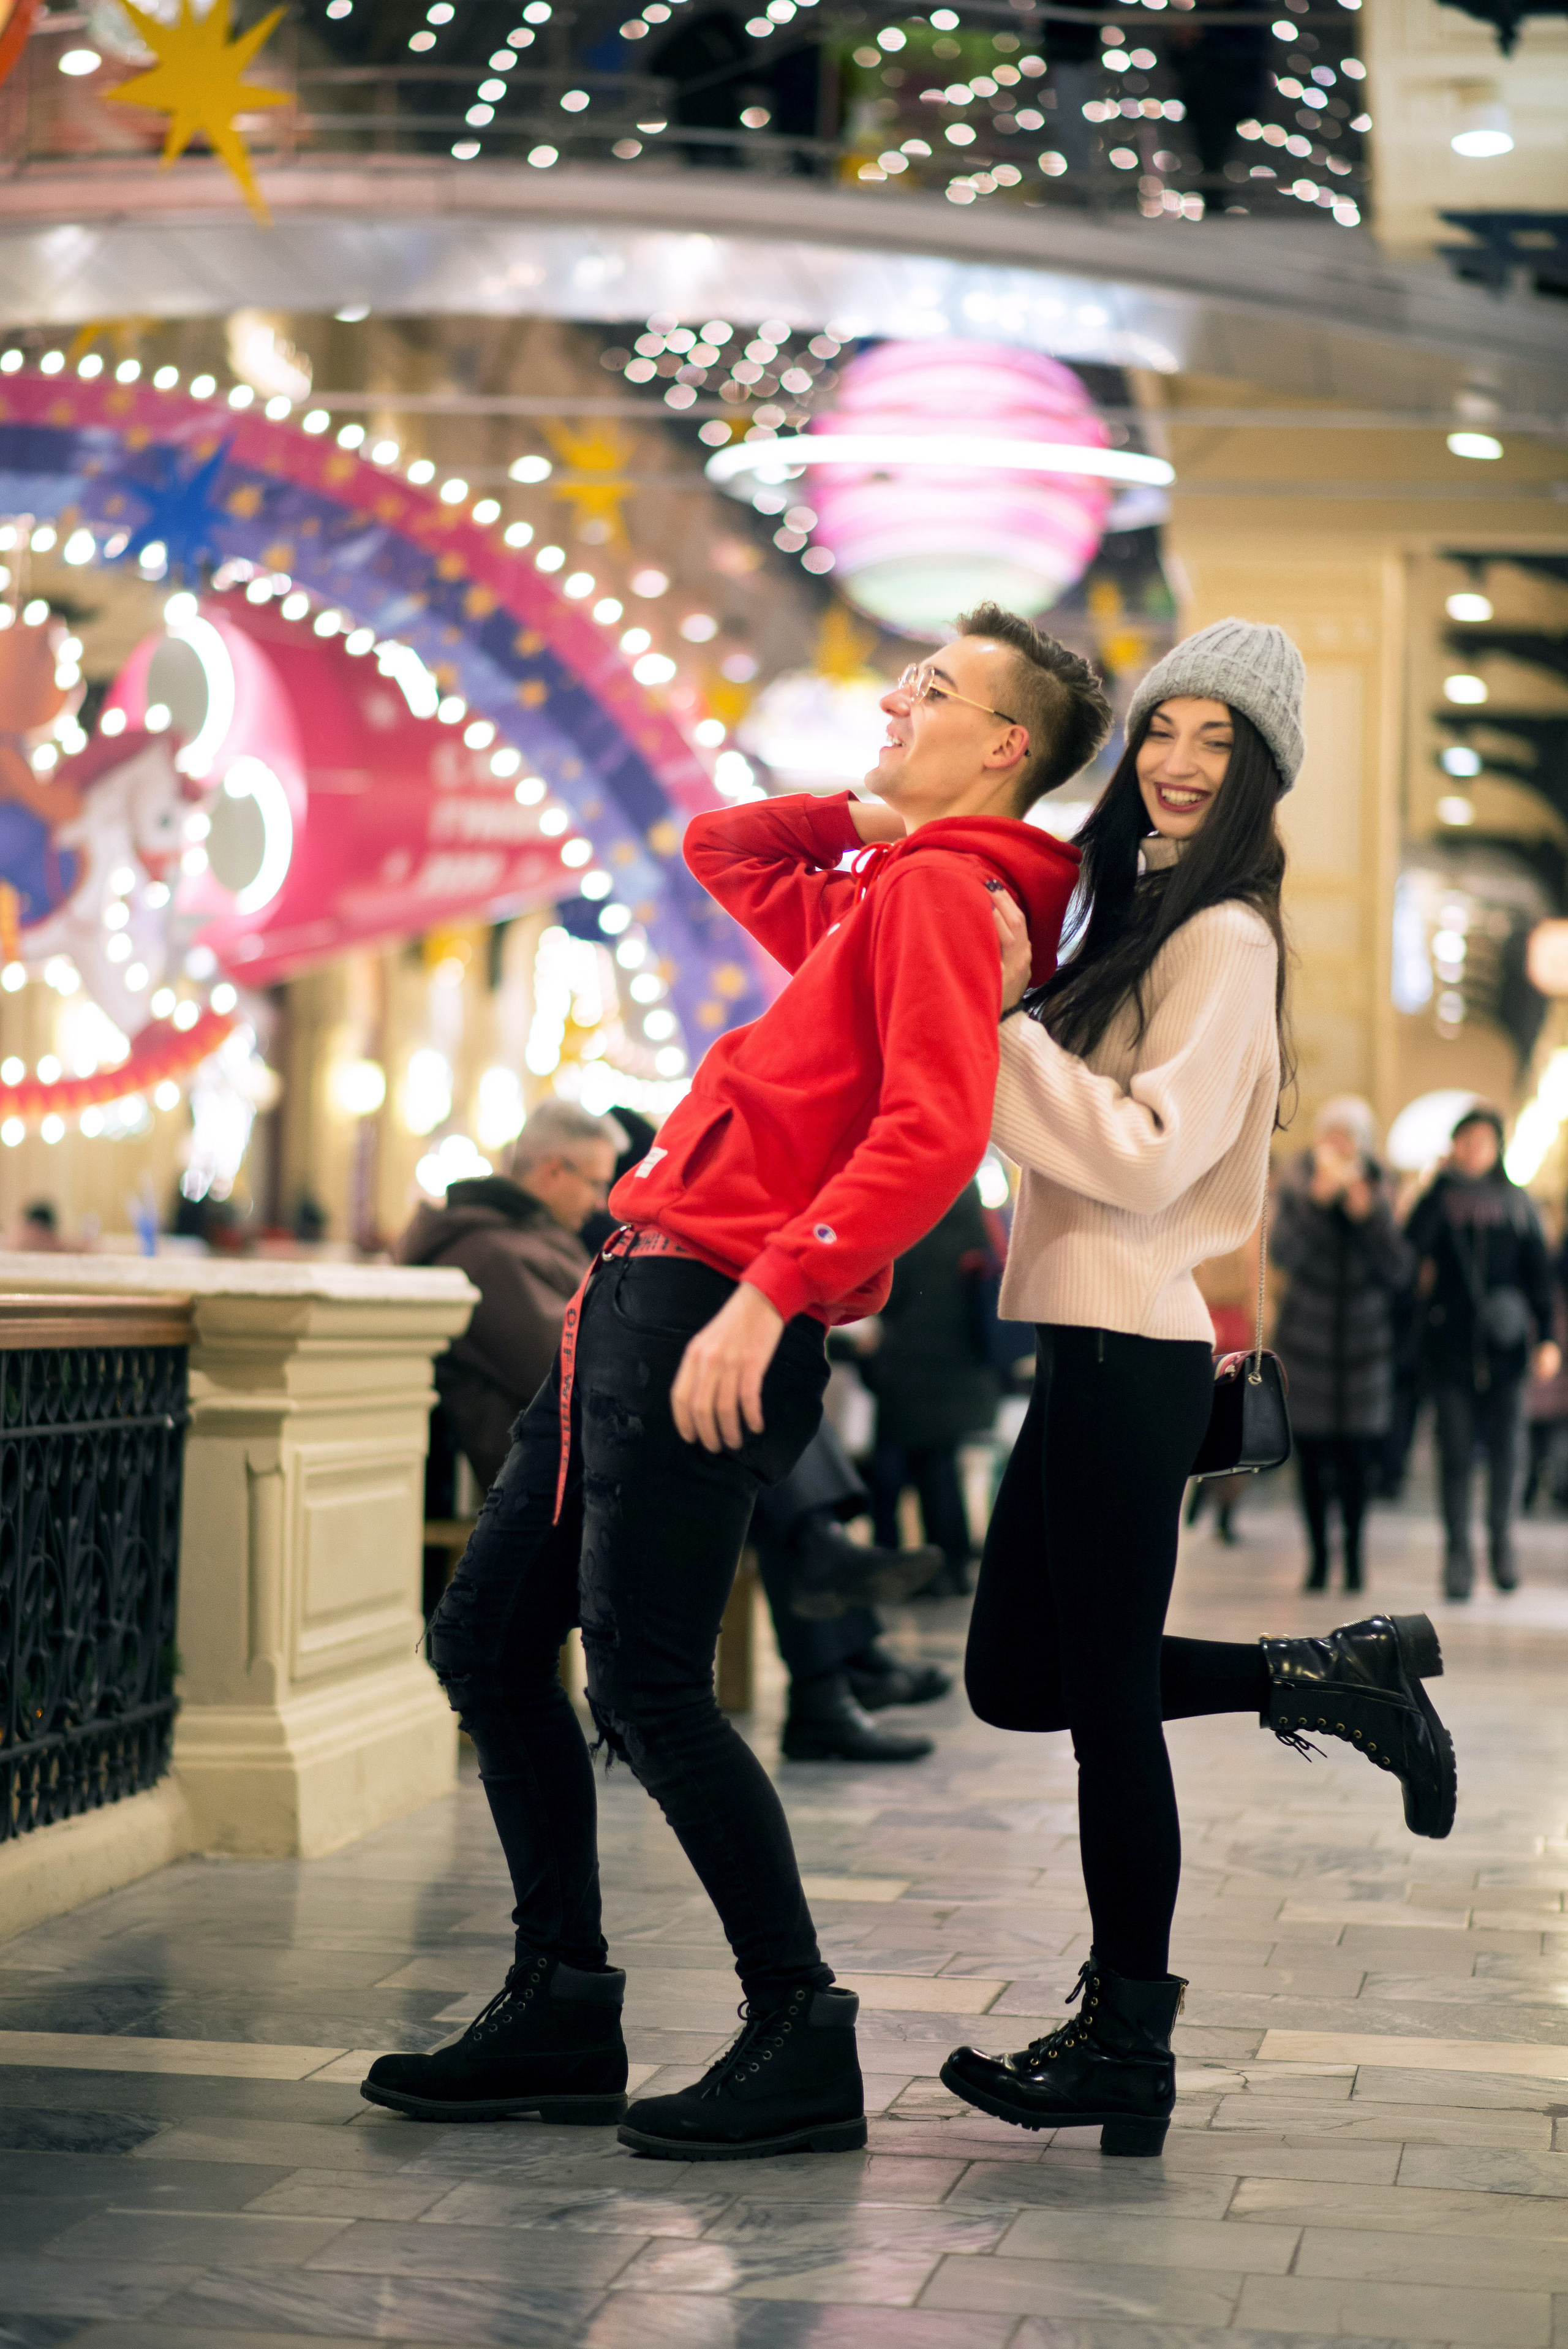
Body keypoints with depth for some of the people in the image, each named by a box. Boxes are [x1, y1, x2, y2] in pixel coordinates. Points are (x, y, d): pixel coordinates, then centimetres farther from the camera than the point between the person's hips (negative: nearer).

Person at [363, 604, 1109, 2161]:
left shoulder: (940, 887, -8)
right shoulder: (873, 888, 20)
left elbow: (932, 1131, -22)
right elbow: (718, 848, 39)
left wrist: (767, 1294, -26)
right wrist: (871, 811, 22)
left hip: (715, 1318, -10)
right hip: (643, 1300, 10)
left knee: (645, 1687, -12)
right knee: (487, 1641, 12)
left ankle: (801, 2042, -2)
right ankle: (561, 2009, 18)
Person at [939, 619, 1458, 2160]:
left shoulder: (1224, 940, -11)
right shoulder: (1135, 916, 17)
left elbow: (1146, 1156, -19)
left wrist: (1006, 1018, -19)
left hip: (1132, 1352, -10)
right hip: (1094, 1342, 10)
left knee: (1104, 1698, -3)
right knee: (1016, 1678, 15)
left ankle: (1128, 2047, 7)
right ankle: (1334, 1679, 22)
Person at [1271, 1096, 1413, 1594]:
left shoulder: (1377, 1195, 3)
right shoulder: (1297, 1185, -1)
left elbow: (1399, 1272, -5)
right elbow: (1284, 1252, -15)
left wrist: (1367, 1214, -15)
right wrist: (1318, 1199, -23)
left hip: (1363, 1339, 1)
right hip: (1307, 1340, -1)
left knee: (1356, 1457, -3)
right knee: (1311, 1455, -1)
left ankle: (1353, 1553, 9)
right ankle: (1318, 1553, 10)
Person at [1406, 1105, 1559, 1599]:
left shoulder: (1517, 1204, 10)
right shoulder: (1442, 1198, 6)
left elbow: (1539, 1274, 10)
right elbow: (1413, 1245, -13)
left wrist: (1547, 1337, 2)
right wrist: (1445, 1180, -11)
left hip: (1505, 1344, 1)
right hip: (1451, 1343, -1)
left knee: (1504, 1445, 3)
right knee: (1456, 1448, -3)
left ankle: (1502, 1541, 19)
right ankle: (1458, 1553, 0)